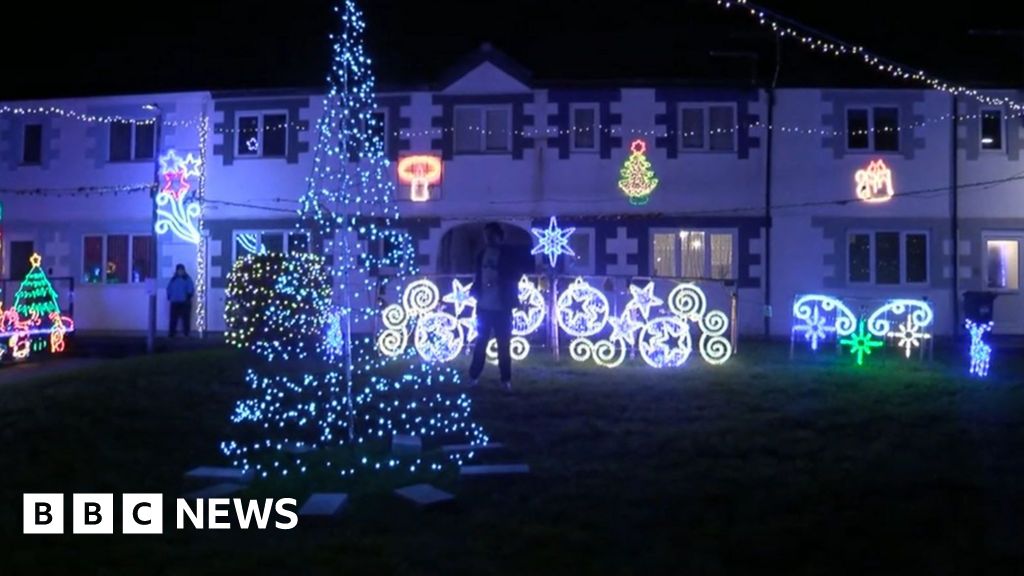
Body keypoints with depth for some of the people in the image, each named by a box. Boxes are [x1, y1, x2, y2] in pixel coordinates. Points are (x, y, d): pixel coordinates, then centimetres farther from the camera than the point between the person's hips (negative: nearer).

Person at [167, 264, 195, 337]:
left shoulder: (187, 279, 2)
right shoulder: (173, 280, 12)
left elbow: (191, 289, -4)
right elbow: (169, 289, 13)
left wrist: (188, 297, -15)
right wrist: (169, 297, 0)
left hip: (185, 303, -3)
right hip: (175, 302, 3)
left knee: (186, 318, -3)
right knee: (173, 319, 1)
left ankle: (186, 334, 0)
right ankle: (172, 333, 5)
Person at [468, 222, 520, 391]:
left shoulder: (508, 254, -2)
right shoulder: (482, 254, 9)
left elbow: (513, 279, -3)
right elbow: (478, 277, 12)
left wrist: (511, 300, -16)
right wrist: (474, 291, -6)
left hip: (501, 308, -3)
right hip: (484, 306, 3)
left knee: (503, 345, 3)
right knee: (480, 342, 9)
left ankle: (506, 380, 9)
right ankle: (474, 376, 16)